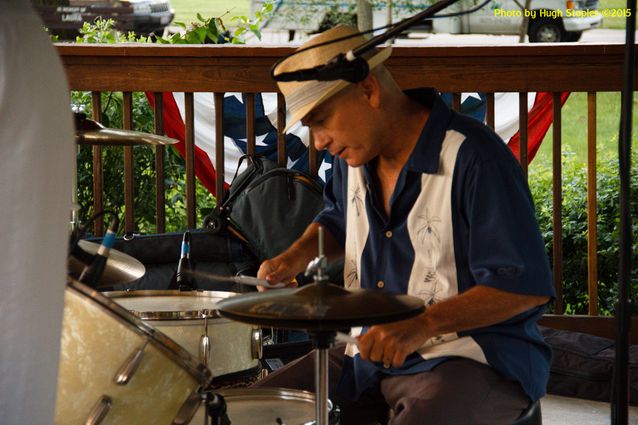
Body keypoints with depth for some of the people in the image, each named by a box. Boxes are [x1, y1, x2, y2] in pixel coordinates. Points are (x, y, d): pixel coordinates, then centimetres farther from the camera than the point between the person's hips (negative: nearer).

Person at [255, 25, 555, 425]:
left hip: (474, 359, -8)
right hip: (369, 352, 8)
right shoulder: (355, 152, 5)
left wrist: (422, 326, -31)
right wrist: (297, 256, 6)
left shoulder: (473, 159, -20)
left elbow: (526, 286, -22)